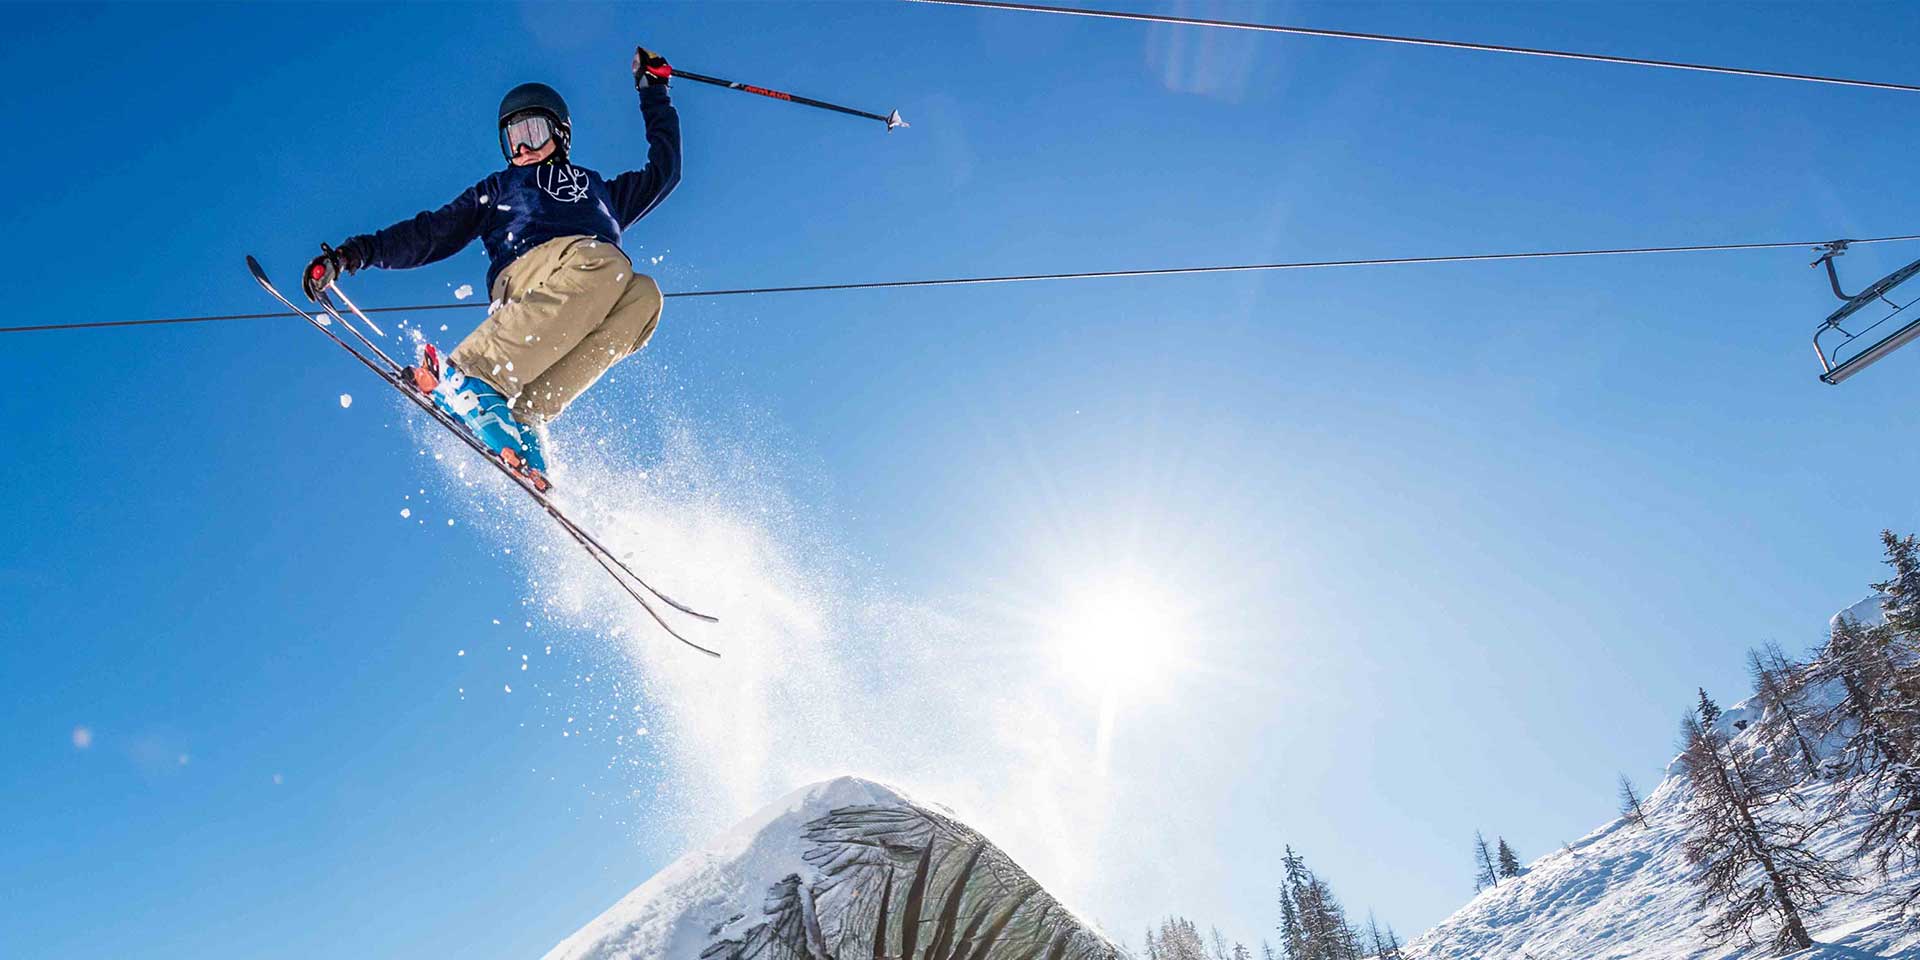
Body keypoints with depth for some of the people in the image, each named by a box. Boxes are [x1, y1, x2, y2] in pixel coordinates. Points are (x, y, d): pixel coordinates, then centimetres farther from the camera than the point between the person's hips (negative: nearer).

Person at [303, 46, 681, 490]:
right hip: (524, 274, -3)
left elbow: (663, 172, 44)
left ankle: (528, 412, -40)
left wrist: (653, 92, 48)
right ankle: (466, 374, -43)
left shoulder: (601, 190, 42)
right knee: (606, 263, -39)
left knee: (642, 296, -35)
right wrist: (357, 252, 14)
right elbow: (432, 233, 27)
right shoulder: (498, 188, 37)